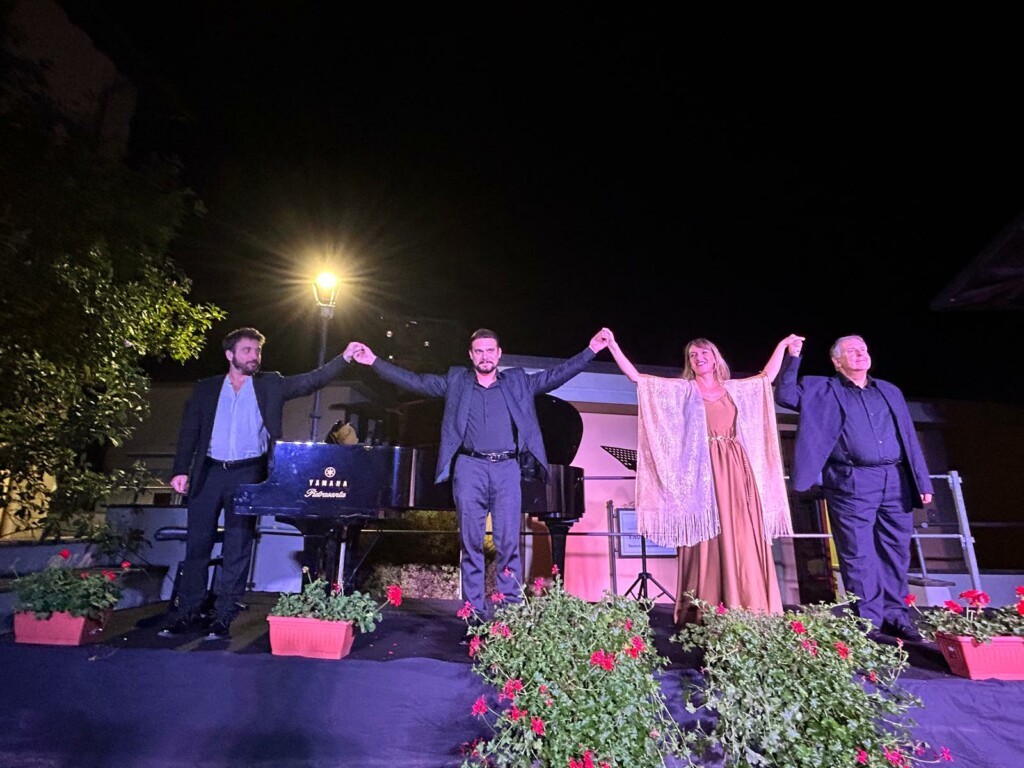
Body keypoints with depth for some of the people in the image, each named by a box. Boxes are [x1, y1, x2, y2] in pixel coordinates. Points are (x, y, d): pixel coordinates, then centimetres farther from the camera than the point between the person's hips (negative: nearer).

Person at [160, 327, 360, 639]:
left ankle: (224, 616, 13)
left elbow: (310, 381, -1)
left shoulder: (270, 384, 8)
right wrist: (181, 470, -2)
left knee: (238, 548, 3)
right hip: (208, 473, 2)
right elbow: (189, 430, 9)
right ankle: (186, 612, 22)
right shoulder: (206, 388, 11)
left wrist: (344, 358, -12)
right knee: (197, 544, 7)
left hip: (248, 475, -1)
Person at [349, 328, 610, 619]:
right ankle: (475, 609, 13)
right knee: (471, 542, 3)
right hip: (469, 468, 0)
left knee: (509, 542, 0)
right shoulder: (455, 381, 12)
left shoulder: (518, 381, 14)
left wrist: (591, 349, 6)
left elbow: (556, 375, 11)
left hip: (507, 468, 0)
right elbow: (414, 381, 8)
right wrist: (374, 361, 3)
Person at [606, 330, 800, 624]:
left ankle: (748, 615, 8)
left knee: (743, 541, 1)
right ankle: (705, 617, 1)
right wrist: (613, 346, -6)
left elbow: (768, 376, 32)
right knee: (707, 541, -5)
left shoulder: (734, 389, 17)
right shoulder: (682, 390, 7)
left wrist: (783, 344, 32)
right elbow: (636, 376, 0)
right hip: (703, 472, -3)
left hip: (736, 472, 3)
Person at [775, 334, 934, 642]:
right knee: (858, 555, 0)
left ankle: (896, 616, 21)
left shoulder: (890, 391, 18)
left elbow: (909, 438, 17)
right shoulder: (823, 390, 7)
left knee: (896, 551, 9)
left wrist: (922, 481, 12)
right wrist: (792, 357, -11)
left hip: (895, 481, 5)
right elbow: (785, 395, -7)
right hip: (852, 484, -4)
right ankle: (868, 623, 9)